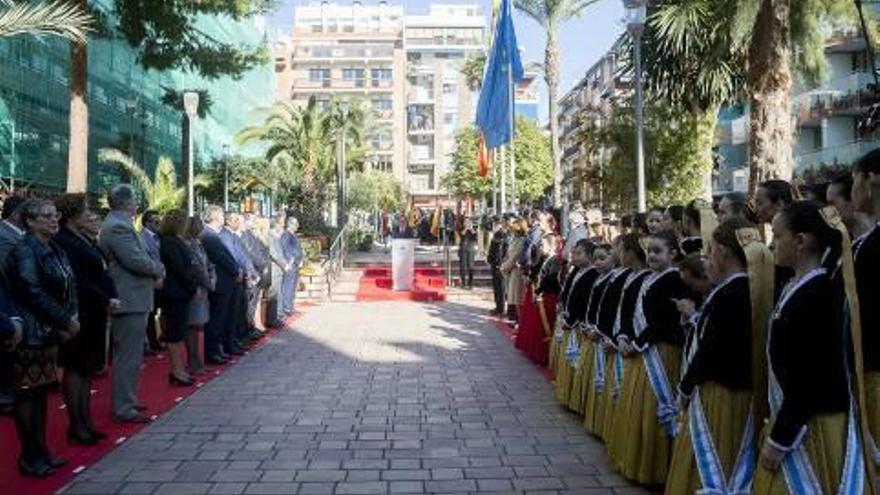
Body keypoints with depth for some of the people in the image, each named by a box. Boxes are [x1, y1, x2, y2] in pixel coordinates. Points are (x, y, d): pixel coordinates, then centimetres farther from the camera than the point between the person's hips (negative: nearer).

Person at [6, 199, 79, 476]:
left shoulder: (55, 251, 11)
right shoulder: (25, 251, -12)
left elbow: (68, 289, 10)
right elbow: (35, 294, -19)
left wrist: (68, 320, -6)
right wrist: (65, 322, -14)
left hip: (50, 332, 8)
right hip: (31, 334, -8)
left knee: (42, 390, 12)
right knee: (27, 393, 0)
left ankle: (41, 451, 21)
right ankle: (29, 458, 9)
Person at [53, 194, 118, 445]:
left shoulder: (86, 240, 14)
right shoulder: (64, 242, -14)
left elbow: (101, 272, 14)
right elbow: (78, 281, -20)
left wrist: (112, 297, -1)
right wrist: (106, 301, -17)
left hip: (95, 315, 9)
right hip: (79, 315, -9)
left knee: (87, 368, 13)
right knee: (76, 368, 1)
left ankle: (85, 421, 20)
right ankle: (76, 426, 10)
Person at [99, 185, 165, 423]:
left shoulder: (118, 223, 15)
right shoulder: (118, 226, -19)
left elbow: (137, 256, 19)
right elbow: (136, 260, -25)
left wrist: (154, 270, 4)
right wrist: (159, 269, -8)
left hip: (129, 299, 11)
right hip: (130, 301, -11)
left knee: (127, 356, 19)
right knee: (129, 357, -4)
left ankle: (125, 401, 30)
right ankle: (125, 409, 3)